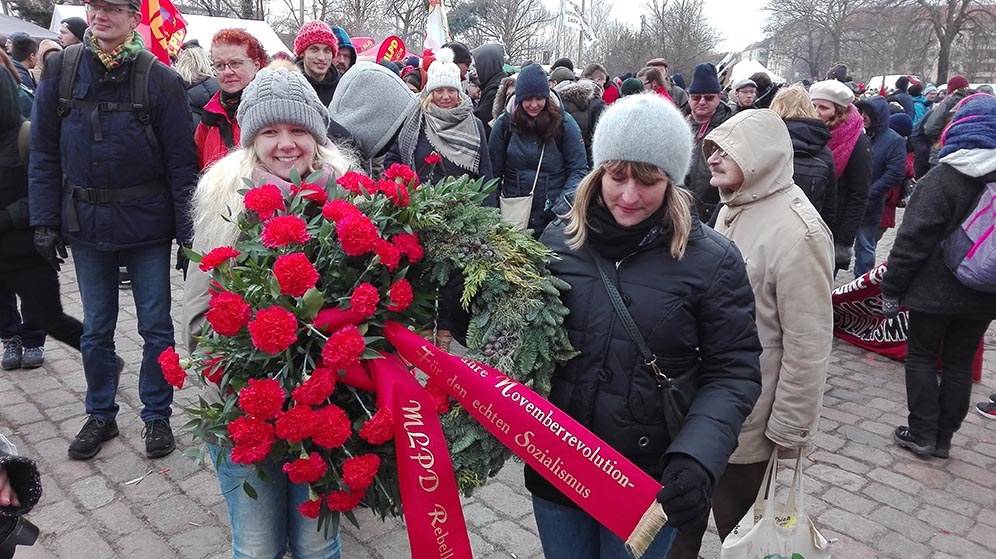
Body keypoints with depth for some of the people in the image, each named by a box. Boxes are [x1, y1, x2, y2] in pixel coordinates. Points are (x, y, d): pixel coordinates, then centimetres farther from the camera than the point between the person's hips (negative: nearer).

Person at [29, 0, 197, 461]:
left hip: (147, 225, -2)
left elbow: (181, 162, -7)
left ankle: (156, 415, 25)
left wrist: (187, 233, -10)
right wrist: (45, 222, -2)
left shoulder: (160, 80, -7)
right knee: (95, 329, 14)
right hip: (86, 224, 3)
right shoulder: (60, 71, 1)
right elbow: (44, 154, 4)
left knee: (156, 327, 7)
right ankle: (100, 415, 31)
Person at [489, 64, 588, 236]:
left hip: (555, 217, -1)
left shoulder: (563, 122, -2)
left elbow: (579, 169, -1)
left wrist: (566, 199, -16)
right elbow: (493, 172, 2)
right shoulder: (504, 124, 1)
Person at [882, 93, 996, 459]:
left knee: (921, 356, 9)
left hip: (935, 290, -5)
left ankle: (923, 434, 12)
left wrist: (891, 290, -10)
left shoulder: (943, 178, -14)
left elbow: (913, 239, -17)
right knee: (960, 362, 13)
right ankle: (943, 438, 21)